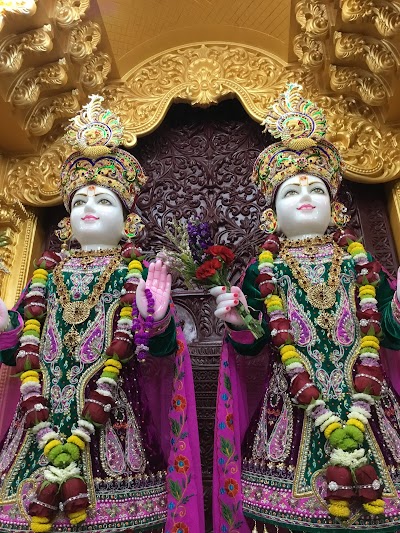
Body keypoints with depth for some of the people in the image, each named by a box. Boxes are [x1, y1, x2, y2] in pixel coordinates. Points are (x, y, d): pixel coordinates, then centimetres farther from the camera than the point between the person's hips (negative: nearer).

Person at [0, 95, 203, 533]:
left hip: (112, 416, -3)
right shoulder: (48, 270, 10)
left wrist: (156, 318, -28)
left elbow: (158, 350, -8)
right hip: (46, 410, 3)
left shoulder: (135, 271, 0)